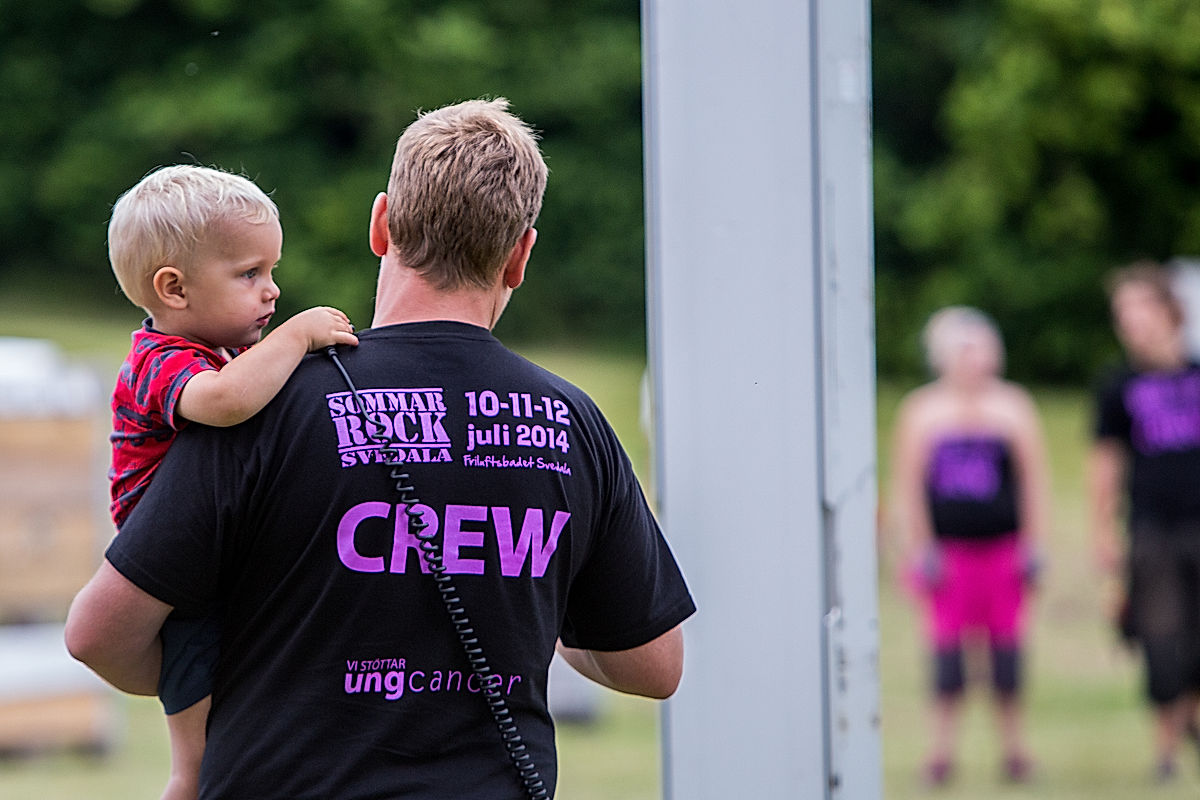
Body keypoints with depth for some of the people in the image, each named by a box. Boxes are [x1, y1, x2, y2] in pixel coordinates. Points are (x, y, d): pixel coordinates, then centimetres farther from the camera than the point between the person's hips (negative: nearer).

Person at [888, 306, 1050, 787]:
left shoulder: (1013, 407, 4)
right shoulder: (921, 412, 1)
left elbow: (1035, 481, 7)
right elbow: (907, 487, 3)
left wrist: (1033, 546, 2)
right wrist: (920, 549, -1)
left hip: (1002, 547, 1)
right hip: (947, 550, -1)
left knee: (1007, 649, 3)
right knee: (947, 650, -2)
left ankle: (1014, 748, 13)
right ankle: (942, 751, 6)